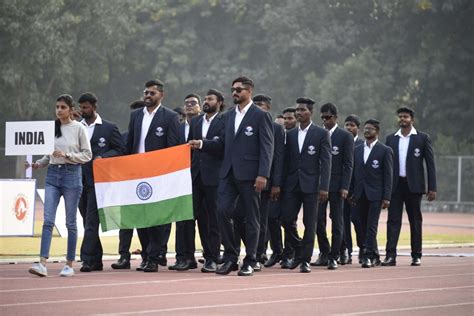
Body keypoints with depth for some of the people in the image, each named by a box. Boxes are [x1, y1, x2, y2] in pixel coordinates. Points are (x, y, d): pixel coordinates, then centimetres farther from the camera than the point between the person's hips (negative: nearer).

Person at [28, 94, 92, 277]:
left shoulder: (78, 128, -4)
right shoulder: (52, 128, 9)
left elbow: (87, 155, -4)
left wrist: (67, 155, -16)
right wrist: (38, 164, -1)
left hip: (72, 174, -4)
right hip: (53, 174, 4)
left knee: (70, 222, 3)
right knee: (48, 220, -7)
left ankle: (69, 265, 11)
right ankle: (42, 264, -14)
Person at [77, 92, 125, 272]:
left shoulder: (109, 128, 2)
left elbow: (120, 150, 2)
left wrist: (103, 157, -12)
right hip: (80, 180, 5)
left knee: (92, 220, -11)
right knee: (88, 221, 8)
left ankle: (87, 259, -15)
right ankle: (96, 260, 15)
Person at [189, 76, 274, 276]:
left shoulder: (260, 116, -3)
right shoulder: (228, 116, 16)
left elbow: (266, 147, -8)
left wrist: (263, 175, -16)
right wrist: (202, 144, 4)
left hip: (249, 175, -5)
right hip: (228, 173, 5)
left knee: (251, 218, 2)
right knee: (222, 211, -6)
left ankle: (249, 262, 8)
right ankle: (230, 257, 4)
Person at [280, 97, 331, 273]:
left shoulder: (321, 134, 0)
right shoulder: (290, 134, 12)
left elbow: (326, 162, -4)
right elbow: (286, 160, 13)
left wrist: (324, 187, -12)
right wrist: (280, 184, 6)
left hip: (311, 185, -4)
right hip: (292, 184, 4)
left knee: (309, 224, -2)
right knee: (286, 219, -3)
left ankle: (305, 259, 4)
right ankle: (299, 251, 18)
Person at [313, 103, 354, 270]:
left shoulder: (345, 136, 0)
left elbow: (348, 164, -3)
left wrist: (345, 187, -11)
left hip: (336, 185, -3)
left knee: (337, 221, 0)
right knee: (318, 219, -1)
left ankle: (334, 257, 4)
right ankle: (324, 254, 13)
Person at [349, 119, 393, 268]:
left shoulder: (385, 151, -1)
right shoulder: (357, 150, 14)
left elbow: (388, 175, -4)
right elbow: (354, 172, 16)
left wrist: (386, 197, -10)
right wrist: (351, 193, 8)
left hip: (375, 194, -5)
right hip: (360, 194, 5)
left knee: (371, 226, -11)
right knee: (364, 227, 6)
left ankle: (368, 256, -13)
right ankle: (374, 257, 14)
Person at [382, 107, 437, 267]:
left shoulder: (422, 138, 2)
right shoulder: (391, 139, 10)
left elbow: (430, 163, 0)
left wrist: (432, 188, -6)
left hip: (413, 185, -2)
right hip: (395, 185, 2)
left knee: (415, 221, 5)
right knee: (393, 220, -5)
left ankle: (416, 255, 11)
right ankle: (390, 255, -8)